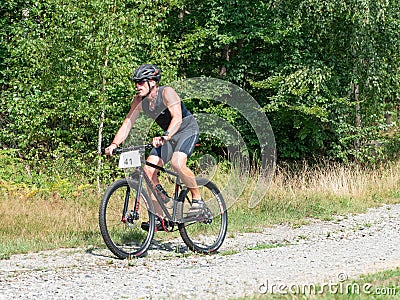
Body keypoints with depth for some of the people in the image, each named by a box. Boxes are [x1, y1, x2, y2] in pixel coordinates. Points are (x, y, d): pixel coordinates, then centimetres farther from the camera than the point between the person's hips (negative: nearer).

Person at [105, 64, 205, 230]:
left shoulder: (166, 93, -25)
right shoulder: (140, 101, -6)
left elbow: (177, 118, -36)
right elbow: (127, 123, -7)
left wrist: (164, 138, -52)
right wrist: (114, 144, -22)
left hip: (187, 129, -7)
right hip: (168, 135, 7)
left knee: (177, 162, -34)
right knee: (148, 169, -10)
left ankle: (197, 199, -14)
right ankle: (160, 216, -3)